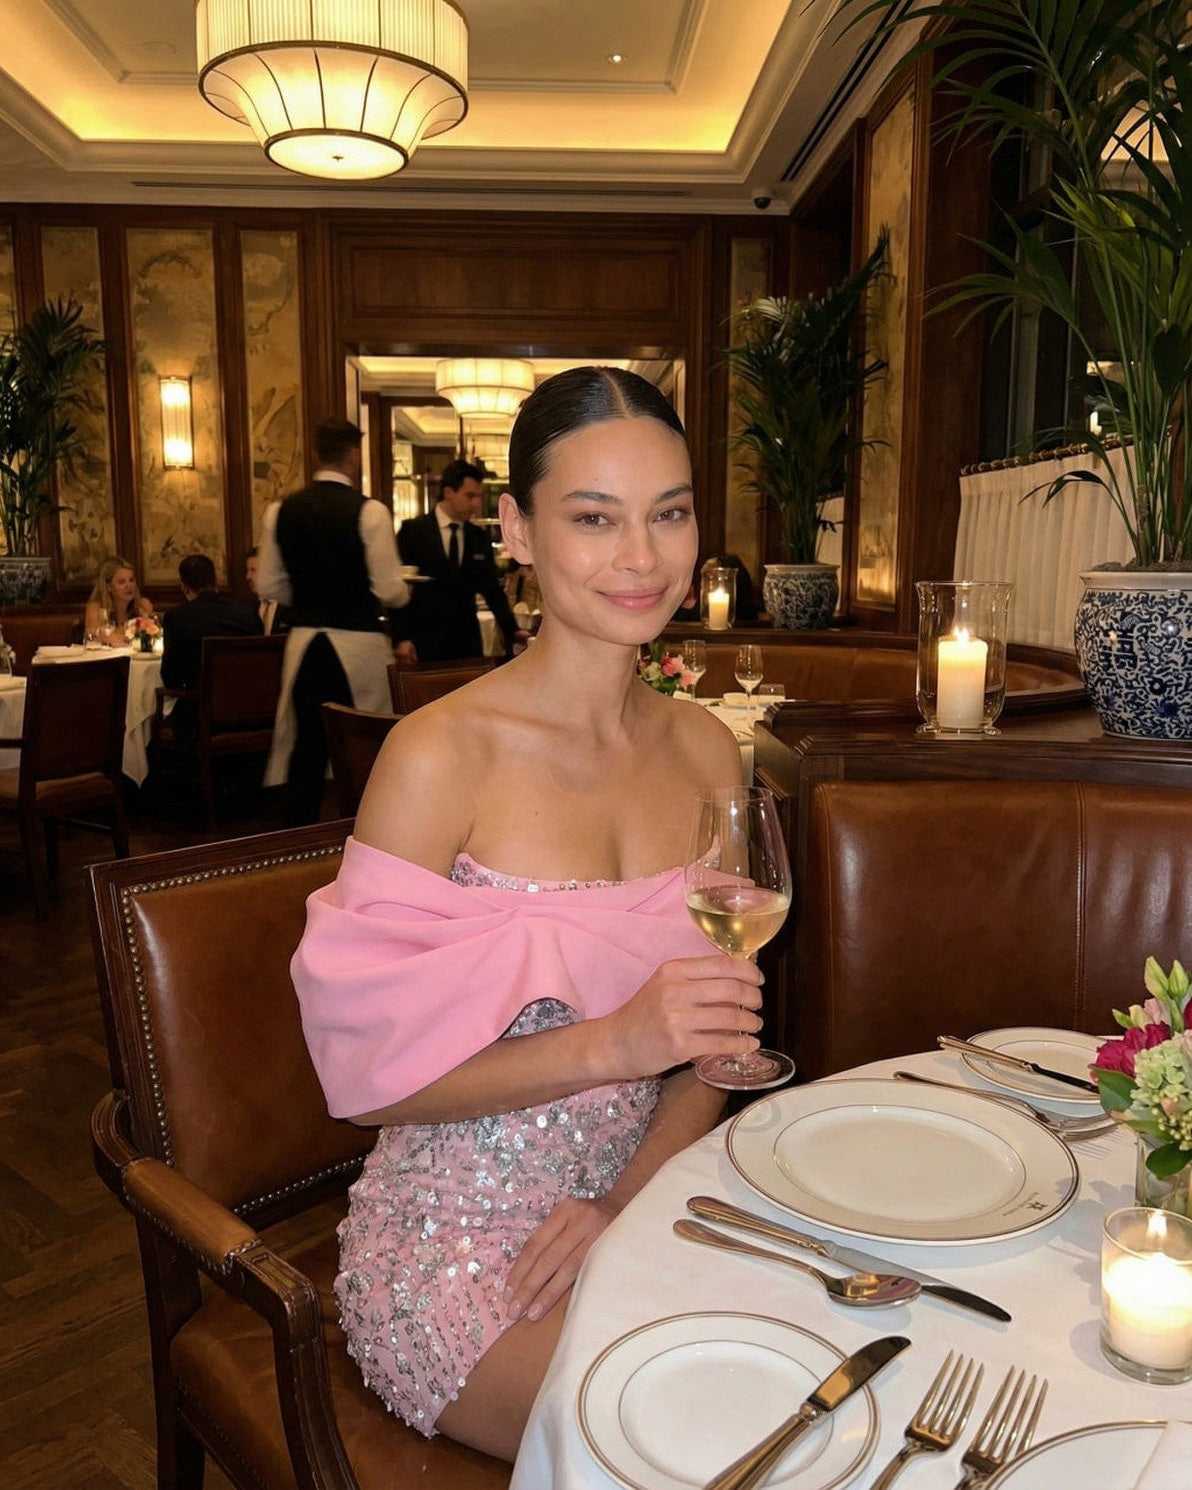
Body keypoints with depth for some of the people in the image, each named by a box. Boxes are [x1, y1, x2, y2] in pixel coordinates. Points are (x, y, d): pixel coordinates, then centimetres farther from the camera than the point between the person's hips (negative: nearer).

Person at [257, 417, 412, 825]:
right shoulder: (369, 511, -11)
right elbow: (390, 591, -13)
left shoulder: (280, 511, 2)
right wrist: (406, 592, 9)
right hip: (359, 644, -4)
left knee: (307, 747, 11)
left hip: (304, 643, 4)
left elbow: (268, 586, 6)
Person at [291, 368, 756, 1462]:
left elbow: (711, 1038, 6)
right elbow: (372, 1073, -14)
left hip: (641, 1205, 5)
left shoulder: (706, 750, 0)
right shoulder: (440, 755, -17)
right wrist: (612, 1045, -26)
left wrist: (627, 1200, -10)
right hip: (456, 1243, -4)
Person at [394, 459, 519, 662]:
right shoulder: (412, 530, -2)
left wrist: (512, 631, 2)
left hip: (468, 644, 4)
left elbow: (492, 590, 13)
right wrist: (402, 639, -13)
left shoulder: (480, 537, 10)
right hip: (424, 644, -4)